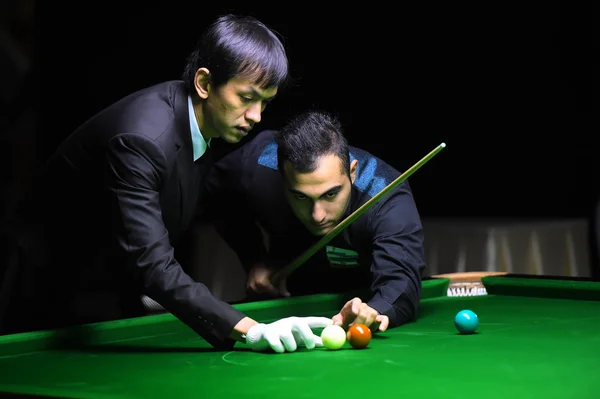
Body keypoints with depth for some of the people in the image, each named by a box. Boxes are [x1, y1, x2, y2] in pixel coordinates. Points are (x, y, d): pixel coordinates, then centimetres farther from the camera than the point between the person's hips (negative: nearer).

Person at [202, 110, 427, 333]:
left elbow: (400, 280, -53)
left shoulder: (387, 199, -39)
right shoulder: (255, 166, -30)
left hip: (369, 298, -1)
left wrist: (375, 310, -76)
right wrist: (254, 260, -14)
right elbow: (214, 195, -6)